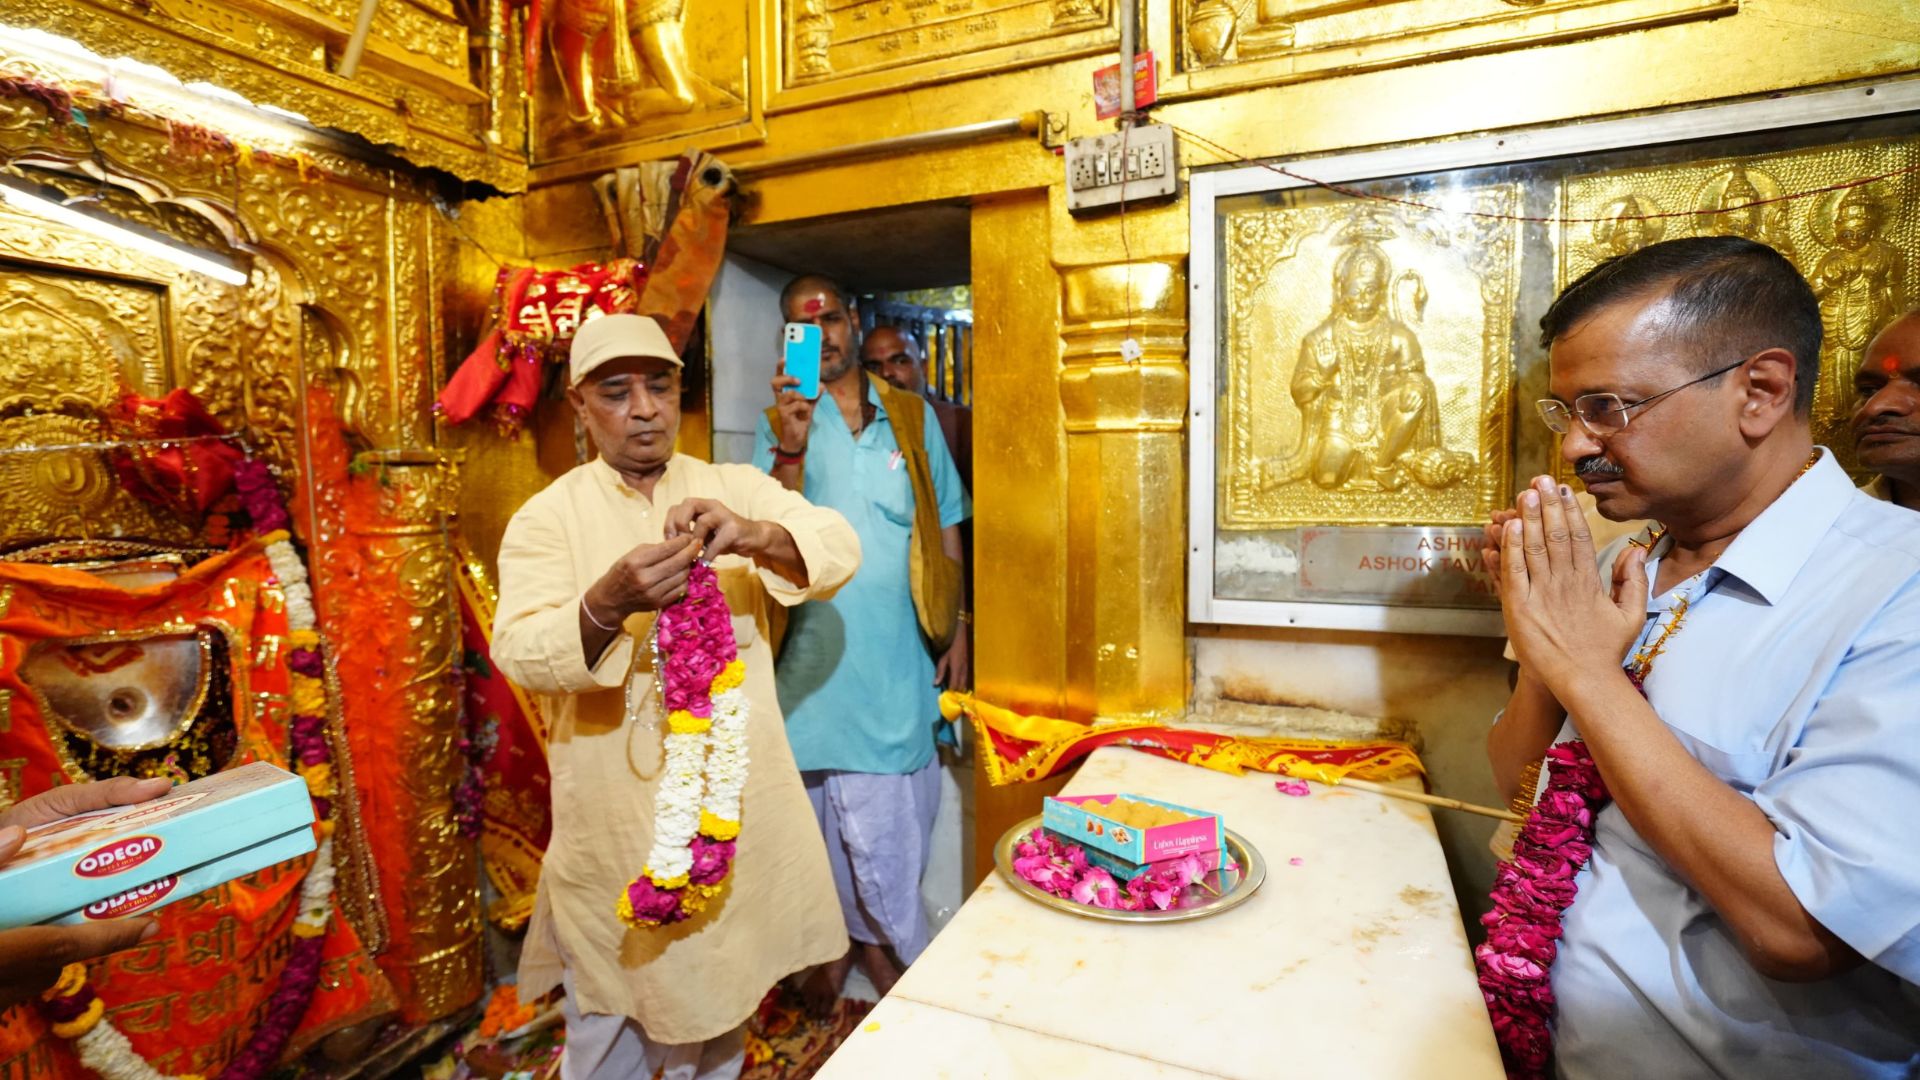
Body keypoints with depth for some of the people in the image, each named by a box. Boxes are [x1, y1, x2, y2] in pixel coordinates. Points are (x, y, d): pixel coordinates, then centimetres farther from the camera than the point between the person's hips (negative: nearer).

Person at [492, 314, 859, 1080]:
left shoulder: (738, 489, 0)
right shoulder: (547, 517, -4)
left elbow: (839, 550, -14)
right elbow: (522, 654, -18)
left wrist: (755, 535, -35)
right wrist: (609, 605, -39)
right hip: (615, 813, -1)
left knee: (721, 987, 22)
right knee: (608, 1015, 16)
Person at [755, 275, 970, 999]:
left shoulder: (912, 415, 6)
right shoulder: (784, 421, 3)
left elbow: (946, 528, 9)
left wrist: (958, 630, 5)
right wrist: (790, 449, -24)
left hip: (901, 649, 1)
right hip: (821, 644, -1)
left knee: (895, 806, 8)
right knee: (827, 796, 11)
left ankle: (871, 934, 32)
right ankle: (843, 932, 33)